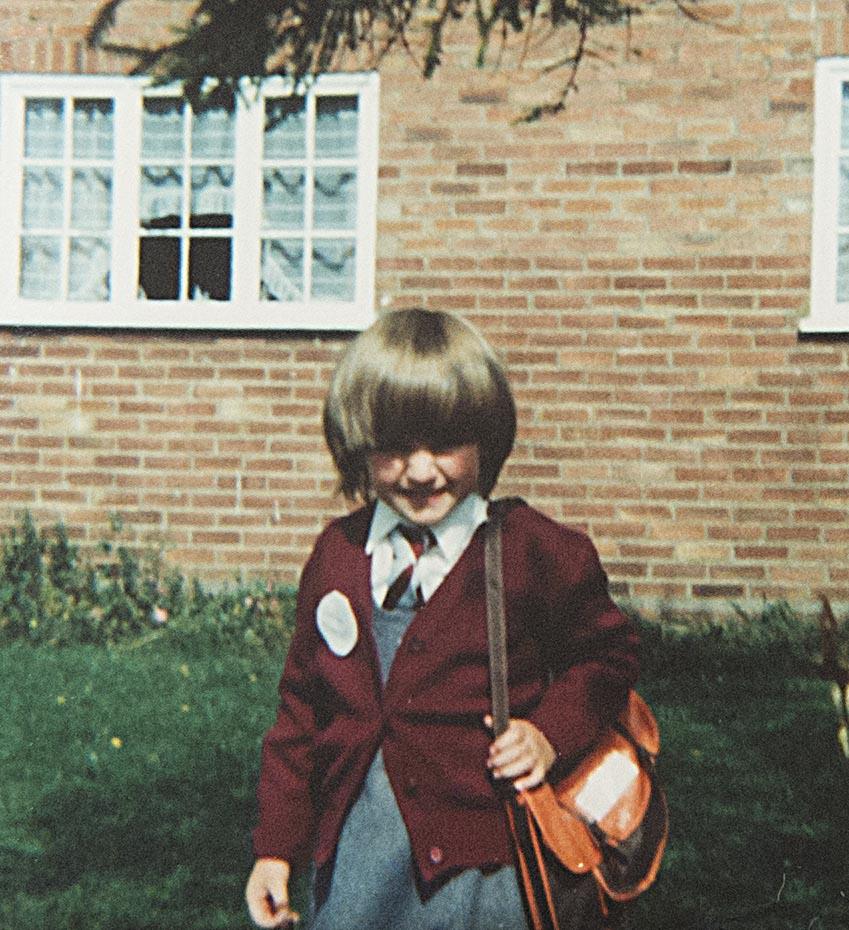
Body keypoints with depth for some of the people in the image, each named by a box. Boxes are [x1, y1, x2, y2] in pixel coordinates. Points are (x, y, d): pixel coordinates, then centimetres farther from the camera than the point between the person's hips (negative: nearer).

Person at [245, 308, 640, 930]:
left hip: (481, 861, -3)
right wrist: (276, 845, 9)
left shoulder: (538, 551, -7)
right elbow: (302, 703, 10)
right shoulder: (338, 554, 4)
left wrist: (553, 733, -12)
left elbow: (607, 651, 6)